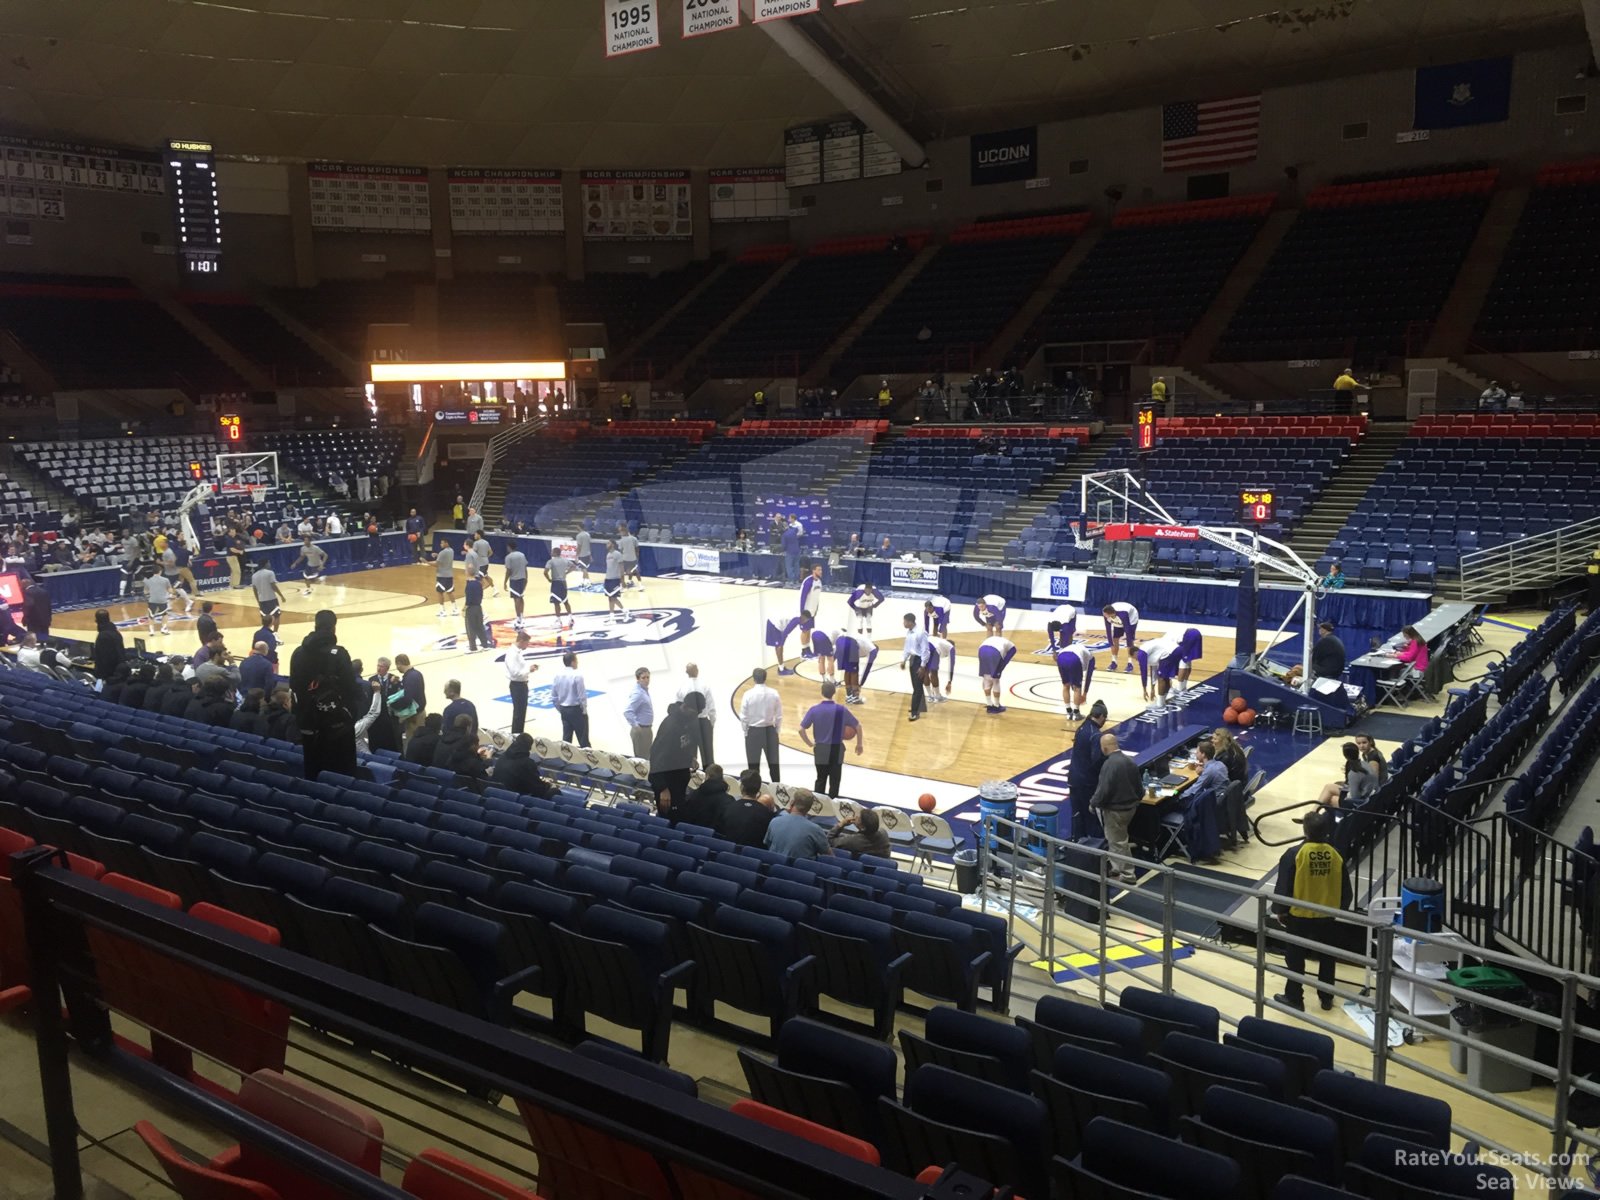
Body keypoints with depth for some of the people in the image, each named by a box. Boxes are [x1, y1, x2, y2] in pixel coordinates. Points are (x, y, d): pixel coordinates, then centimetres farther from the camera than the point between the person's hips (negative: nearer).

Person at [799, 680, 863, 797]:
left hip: (820, 749, 1)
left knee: (820, 779, 16)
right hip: (836, 749, -1)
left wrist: (809, 743, 5)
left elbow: (801, 729, -9)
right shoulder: (841, 709, -9)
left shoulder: (814, 709, -8)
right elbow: (858, 726, -2)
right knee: (834, 781, 9)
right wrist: (859, 744, 11)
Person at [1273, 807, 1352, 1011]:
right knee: (1327, 958, 18)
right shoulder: (1336, 855, -7)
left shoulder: (1294, 854, -16)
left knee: (1295, 958, 10)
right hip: (1328, 916, 3)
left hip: (1299, 915, -3)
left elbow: (1283, 887, -12)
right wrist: (1340, 910, 17)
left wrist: (1282, 910, 2)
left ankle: (1294, 997, 17)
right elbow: (1346, 890, 1)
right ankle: (1326, 997, 27)